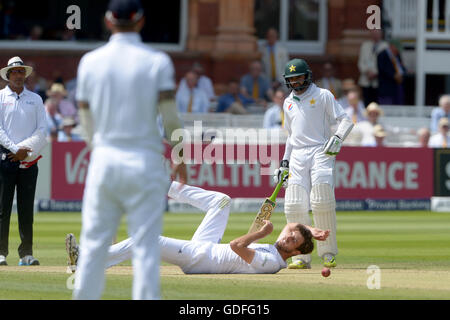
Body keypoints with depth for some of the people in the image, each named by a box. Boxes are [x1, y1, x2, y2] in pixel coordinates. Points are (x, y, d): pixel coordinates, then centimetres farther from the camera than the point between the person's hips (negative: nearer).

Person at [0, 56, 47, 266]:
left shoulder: (35, 99, 14)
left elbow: (42, 130, 8)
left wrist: (26, 151, -6)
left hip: (29, 159, 2)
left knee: (27, 208, 2)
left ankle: (26, 254, 4)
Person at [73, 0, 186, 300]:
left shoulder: (90, 61, 3)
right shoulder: (157, 62, -5)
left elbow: (86, 117, 9)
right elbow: (170, 116, -7)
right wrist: (180, 157, 6)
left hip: (103, 160, 2)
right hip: (145, 160, -2)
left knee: (94, 242, 8)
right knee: (146, 244, 0)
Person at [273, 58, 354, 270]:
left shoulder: (323, 96, 4)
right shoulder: (288, 103, 21)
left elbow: (346, 120, -1)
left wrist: (337, 138, -19)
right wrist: (284, 162, 21)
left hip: (321, 152, -5)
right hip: (297, 156, 5)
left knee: (322, 203, -17)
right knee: (294, 206, -7)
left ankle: (328, 253, -7)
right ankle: (302, 257, -3)